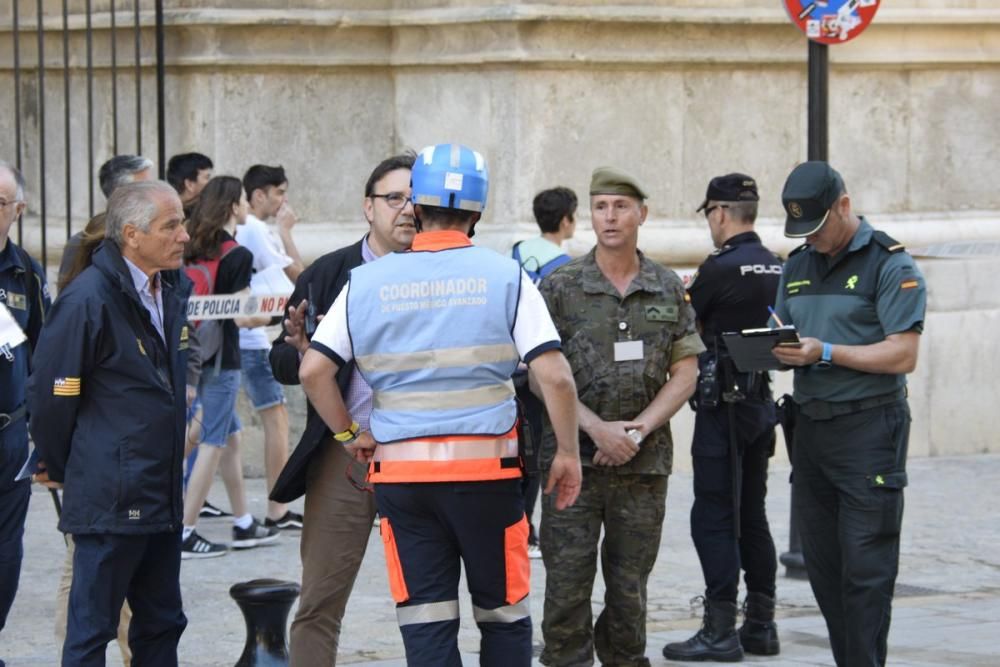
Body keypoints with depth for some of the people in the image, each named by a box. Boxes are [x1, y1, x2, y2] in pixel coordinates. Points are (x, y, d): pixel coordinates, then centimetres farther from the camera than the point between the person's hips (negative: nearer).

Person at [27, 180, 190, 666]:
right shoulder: (88, 298, -16)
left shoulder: (173, 290, 9)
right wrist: (63, 470, 0)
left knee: (161, 626, 14)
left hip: (161, 494, 8)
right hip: (110, 498, -8)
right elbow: (50, 393, -11)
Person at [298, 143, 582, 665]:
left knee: (426, 623, 5)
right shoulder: (505, 277, -2)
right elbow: (554, 376, -9)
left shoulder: (366, 283, 3)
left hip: (399, 470, 1)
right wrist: (568, 453, 2)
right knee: (504, 614, 12)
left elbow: (313, 370, -1)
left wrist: (349, 435, 11)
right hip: (486, 466, -1)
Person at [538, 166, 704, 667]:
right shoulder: (561, 287, 0)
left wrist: (639, 428, -7)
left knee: (630, 588, 9)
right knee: (567, 587, -4)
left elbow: (685, 372, 6)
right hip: (573, 456, -2)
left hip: (644, 460, 2)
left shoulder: (668, 290, 8)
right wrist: (598, 429, -13)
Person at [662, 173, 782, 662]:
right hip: (761, 402, 8)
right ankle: (761, 625, 16)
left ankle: (720, 632, -5)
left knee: (714, 519, -4)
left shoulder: (721, 268, -16)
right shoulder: (778, 269, 8)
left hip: (723, 406, -8)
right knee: (751, 517, 13)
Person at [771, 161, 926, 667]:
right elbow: (785, 344, 19)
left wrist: (826, 353, -20)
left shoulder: (890, 264, -7)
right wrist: (775, 348, -5)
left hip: (869, 429, -7)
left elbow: (902, 355, -14)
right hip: (811, 428, 7)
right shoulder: (797, 267, 15)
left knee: (865, 568, -8)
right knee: (822, 566, 8)